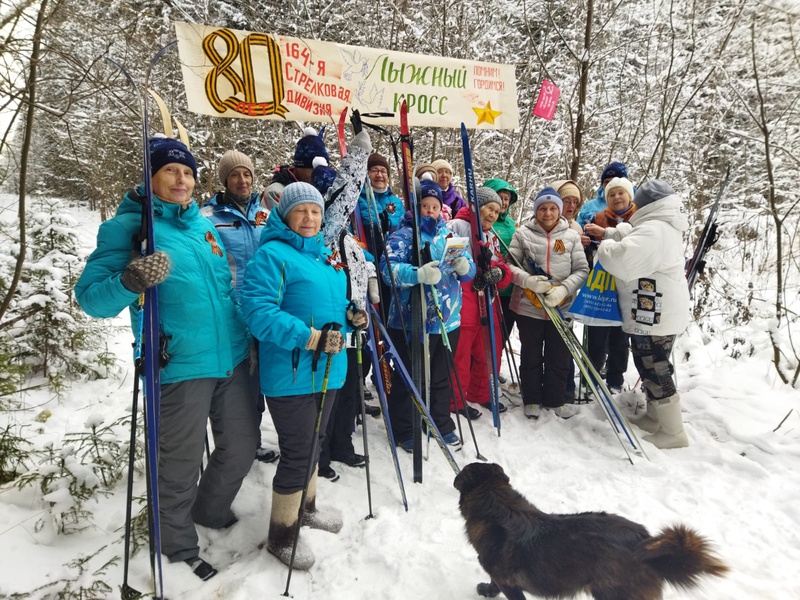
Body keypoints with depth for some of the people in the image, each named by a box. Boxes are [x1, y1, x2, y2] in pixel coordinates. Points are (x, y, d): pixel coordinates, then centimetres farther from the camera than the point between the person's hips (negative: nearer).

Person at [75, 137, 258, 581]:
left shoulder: (203, 223, 12)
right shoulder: (128, 225, -6)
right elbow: (90, 297, -12)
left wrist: (246, 336, 22)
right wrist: (129, 282, -33)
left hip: (233, 359, 7)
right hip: (181, 366, -6)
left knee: (241, 447, 17)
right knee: (181, 464, 7)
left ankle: (211, 511, 46)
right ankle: (178, 546, 34)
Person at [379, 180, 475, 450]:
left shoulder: (448, 234, 11)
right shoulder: (403, 235, -5)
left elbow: (469, 270, 10)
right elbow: (388, 268, -22)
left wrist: (465, 267, -14)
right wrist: (419, 274, -38)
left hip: (448, 320, 5)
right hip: (411, 323, -5)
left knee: (442, 377, 18)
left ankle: (443, 425, 35)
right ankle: (403, 431, 24)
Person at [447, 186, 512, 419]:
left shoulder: (492, 236, 20)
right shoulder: (457, 226, -5)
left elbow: (504, 272, 16)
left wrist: (498, 272, -8)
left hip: (487, 303, 8)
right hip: (462, 302, -8)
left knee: (492, 351, 16)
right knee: (460, 355, -1)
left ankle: (481, 395, 35)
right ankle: (455, 401, 17)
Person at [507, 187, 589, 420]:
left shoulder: (572, 236, 2)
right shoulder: (523, 233, -1)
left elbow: (582, 270, -1)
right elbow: (510, 264, -4)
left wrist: (564, 289, -19)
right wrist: (529, 281, -22)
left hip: (561, 308, 1)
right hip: (529, 306, -1)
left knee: (559, 357, 12)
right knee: (531, 356, 12)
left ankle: (554, 400, 31)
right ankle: (531, 400, 29)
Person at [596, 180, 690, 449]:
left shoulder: (653, 231, -22)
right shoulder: (665, 227, 13)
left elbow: (621, 260, -32)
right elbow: (634, 244, 24)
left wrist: (606, 245, -12)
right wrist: (613, 233, 8)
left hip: (653, 317, -11)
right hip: (660, 314, 11)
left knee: (654, 369, -1)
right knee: (652, 367, 21)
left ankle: (673, 433, 10)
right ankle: (655, 417, 35)